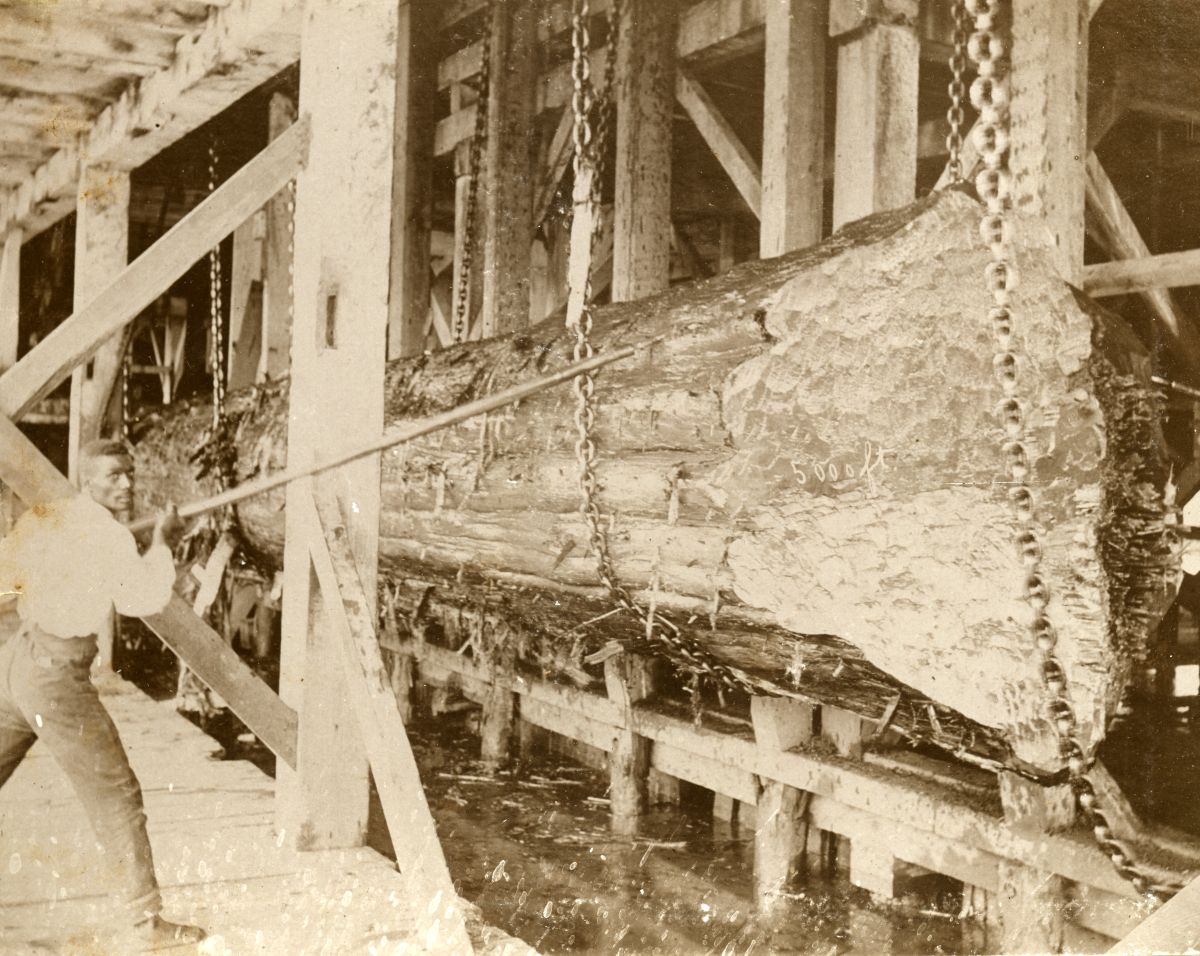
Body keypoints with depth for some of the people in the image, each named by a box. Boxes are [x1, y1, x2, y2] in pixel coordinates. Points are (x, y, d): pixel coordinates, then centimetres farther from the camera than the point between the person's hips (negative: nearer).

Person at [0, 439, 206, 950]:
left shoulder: (48, 518, 10)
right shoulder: (106, 532, -13)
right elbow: (144, 597, -22)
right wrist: (162, 540, -12)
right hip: (55, 672, -8)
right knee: (116, 798, 0)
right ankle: (142, 922, 5)